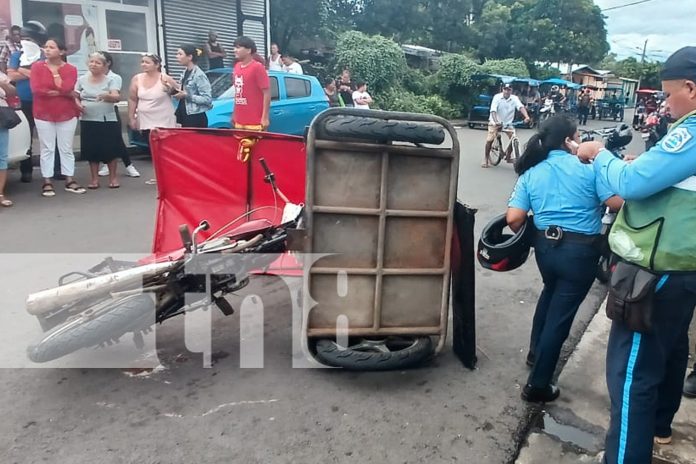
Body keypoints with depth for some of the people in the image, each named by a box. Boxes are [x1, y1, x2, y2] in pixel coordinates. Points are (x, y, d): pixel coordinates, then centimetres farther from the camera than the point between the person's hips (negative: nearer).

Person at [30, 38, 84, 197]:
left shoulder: (71, 69, 0)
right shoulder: (37, 66, 0)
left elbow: (65, 88, -15)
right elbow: (36, 89, -13)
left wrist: (55, 71, -6)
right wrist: (63, 93, -11)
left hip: (67, 114, 0)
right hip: (43, 115, 0)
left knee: (66, 149, 7)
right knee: (47, 149, 3)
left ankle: (69, 181, 14)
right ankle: (47, 183, 8)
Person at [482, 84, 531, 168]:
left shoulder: (514, 98, -10)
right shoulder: (497, 97, -16)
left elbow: (521, 107, -26)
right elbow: (493, 110, -25)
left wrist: (527, 117, -44)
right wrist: (496, 121, -42)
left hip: (508, 123, 3)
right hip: (496, 122, -2)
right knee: (489, 140, -16)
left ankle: (508, 156, 11)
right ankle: (486, 158, 2)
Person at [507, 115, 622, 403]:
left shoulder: (531, 173, 3)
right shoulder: (589, 167, -7)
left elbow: (514, 218, -7)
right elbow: (619, 202, -12)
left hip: (545, 245, 5)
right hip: (581, 250, -4)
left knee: (551, 293, 32)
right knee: (561, 313, 3)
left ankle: (536, 352, 44)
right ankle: (537, 386, 11)